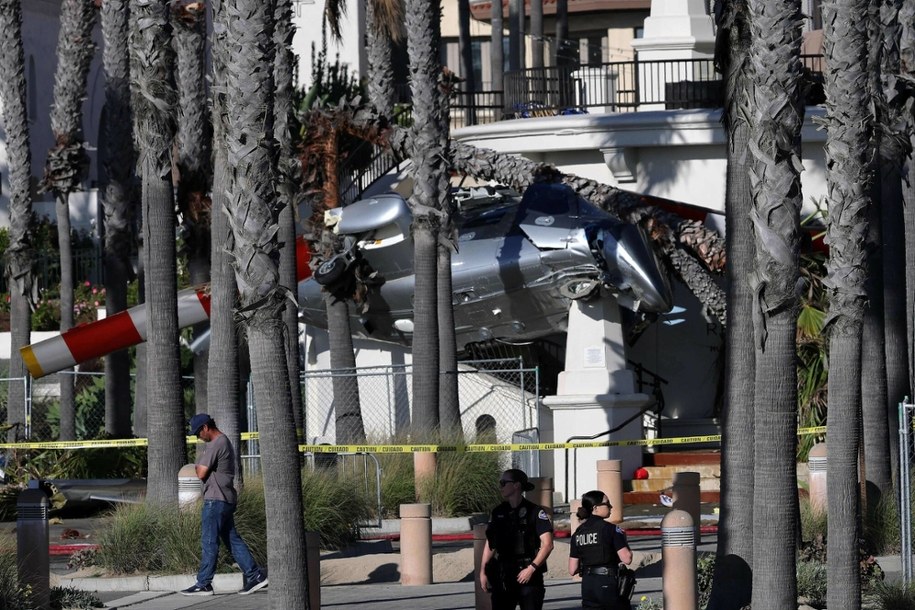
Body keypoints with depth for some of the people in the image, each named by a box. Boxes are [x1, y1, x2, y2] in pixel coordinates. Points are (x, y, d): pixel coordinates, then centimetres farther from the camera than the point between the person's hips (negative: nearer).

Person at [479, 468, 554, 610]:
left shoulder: (535, 512, -5)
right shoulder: (498, 513, 12)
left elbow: (547, 544, -10)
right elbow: (490, 544, 16)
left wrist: (531, 568, -19)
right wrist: (483, 571, 7)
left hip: (527, 573, -5)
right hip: (503, 576, 5)